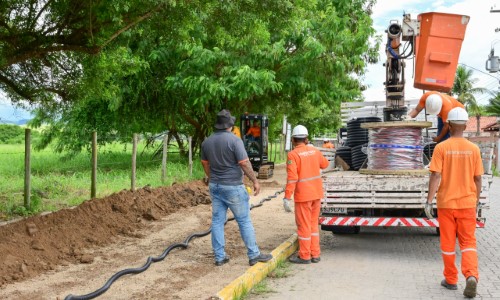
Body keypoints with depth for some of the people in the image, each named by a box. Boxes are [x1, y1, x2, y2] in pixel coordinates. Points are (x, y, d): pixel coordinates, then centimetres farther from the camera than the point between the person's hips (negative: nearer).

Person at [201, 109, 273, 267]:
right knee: (244, 221, 3)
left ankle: (219, 257, 13)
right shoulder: (234, 140, -16)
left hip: (215, 186, 6)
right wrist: (255, 181, -8)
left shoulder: (207, 142, 4)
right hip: (233, 187, -6)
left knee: (217, 221, 10)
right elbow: (245, 164, -18)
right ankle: (254, 255, 8)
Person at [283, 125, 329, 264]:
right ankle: (315, 254, 20)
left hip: (303, 195, -6)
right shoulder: (314, 151, 4)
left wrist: (287, 198, -19)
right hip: (316, 193, 6)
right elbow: (324, 164, 24)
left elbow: (292, 178, -20)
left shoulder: (293, 155, -14)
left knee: (303, 225, 3)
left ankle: (305, 256, 10)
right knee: (313, 224, 16)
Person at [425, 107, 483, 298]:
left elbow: (436, 176, -14)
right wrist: (476, 200, 15)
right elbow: (478, 178, 2)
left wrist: (429, 201, -10)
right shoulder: (473, 149, -2)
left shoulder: (441, 148, -9)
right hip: (467, 203, 1)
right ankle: (471, 275, -14)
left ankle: (451, 280, 21)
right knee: (468, 242, 7)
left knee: (448, 243, 12)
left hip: (446, 203, -1)